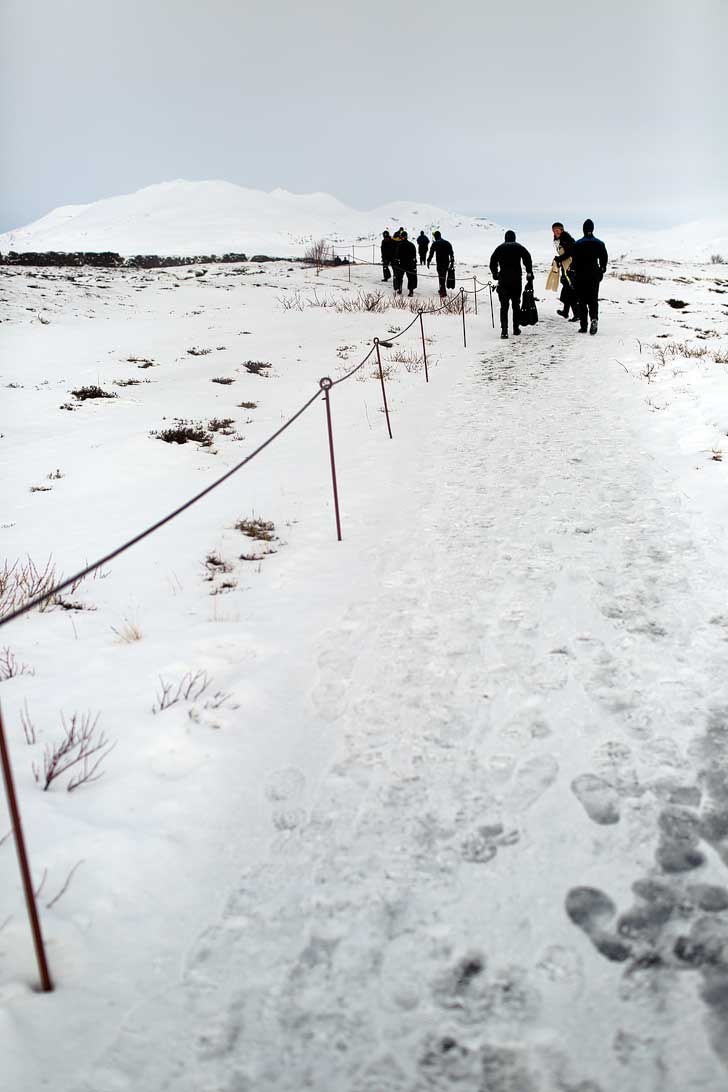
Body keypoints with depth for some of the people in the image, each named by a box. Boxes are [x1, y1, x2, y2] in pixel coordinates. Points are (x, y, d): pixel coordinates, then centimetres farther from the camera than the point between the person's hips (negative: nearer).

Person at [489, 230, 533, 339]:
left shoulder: (500, 248, 7)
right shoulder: (519, 247, 7)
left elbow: (493, 261, 4)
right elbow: (528, 259, 0)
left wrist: (495, 274, 16)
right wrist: (529, 273, 5)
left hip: (503, 279, -1)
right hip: (517, 279, 1)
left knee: (504, 305, -3)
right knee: (516, 304, 14)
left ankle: (504, 330, -15)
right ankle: (516, 328, 16)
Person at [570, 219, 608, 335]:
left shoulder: (577, 244, -7)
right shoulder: (599, 243, 2)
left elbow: (574, 260, -8)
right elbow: (604, 259, 5)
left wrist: (572, 273, 1)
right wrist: (602, 271, 17)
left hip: (581, 275, -2)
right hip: (594, 275, 2)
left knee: (582, 300, 5)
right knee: (593, 299, 8)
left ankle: (583, 326, 3)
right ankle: (594, 318, -19)